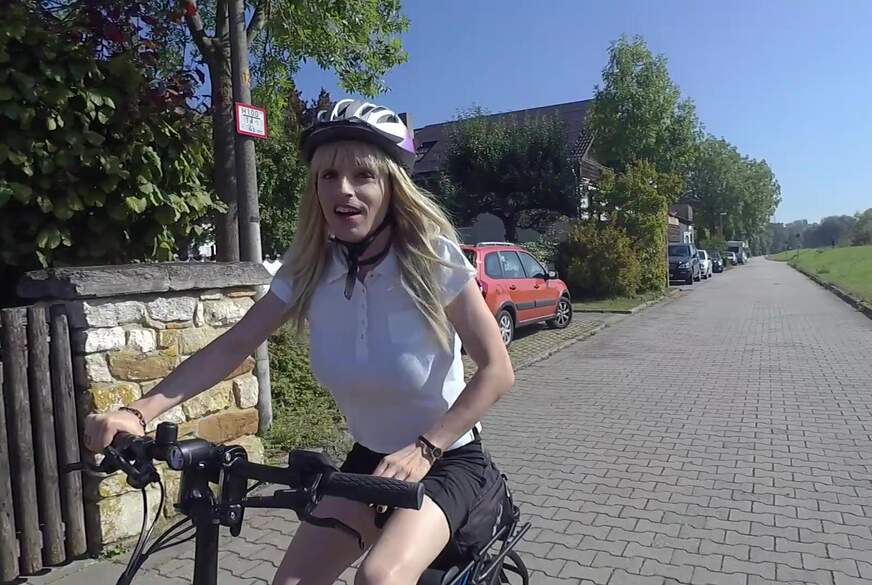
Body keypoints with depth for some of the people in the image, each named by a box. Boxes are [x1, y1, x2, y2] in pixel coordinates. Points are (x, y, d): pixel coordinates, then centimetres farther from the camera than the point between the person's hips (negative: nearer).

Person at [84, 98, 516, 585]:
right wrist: (137, 413, -20)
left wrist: (423, 450, -27)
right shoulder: (309, 270, -9)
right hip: (370, 460, 5)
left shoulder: (432, 258, -21)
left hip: (446, 460, -4)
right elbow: (232, 346, -9)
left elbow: (497, 370, -19)